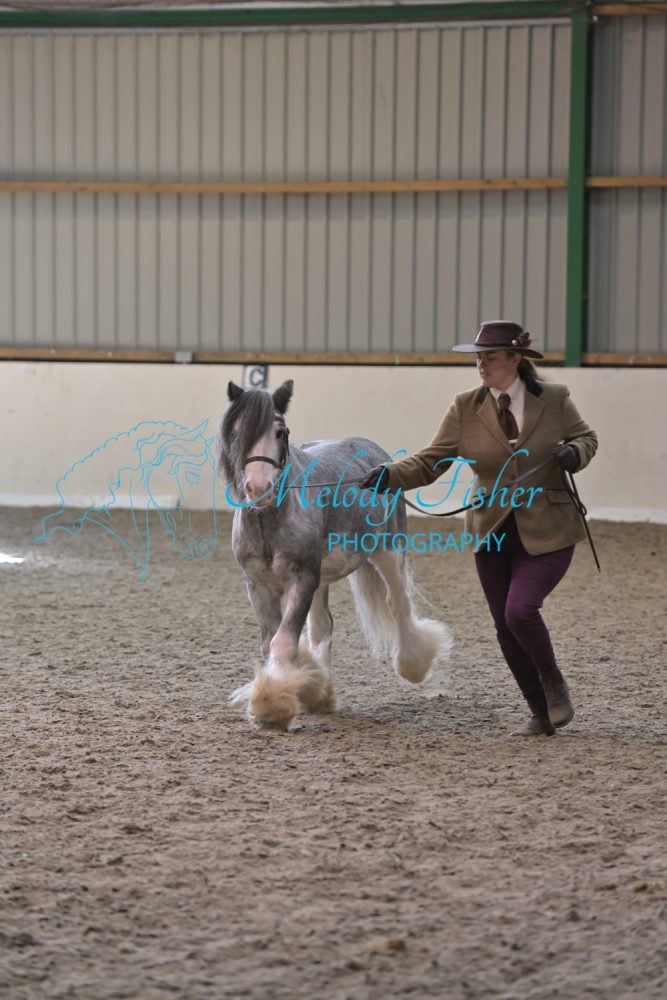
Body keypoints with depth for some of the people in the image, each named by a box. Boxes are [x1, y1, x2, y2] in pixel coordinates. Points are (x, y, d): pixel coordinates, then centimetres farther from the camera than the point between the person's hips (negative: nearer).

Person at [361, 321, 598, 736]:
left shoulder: (555, 399, -6)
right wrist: (390, 475, -22)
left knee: (520, 610, -20)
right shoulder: (466, 408, -2)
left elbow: (587, 438, 7)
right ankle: (542, 715, 23)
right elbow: (431, 460, -5)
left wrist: (575, 452, -17)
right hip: (493, 531, 4)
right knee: (506, 626, 6)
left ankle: (554, 683, 10)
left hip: (548, 532, -4)